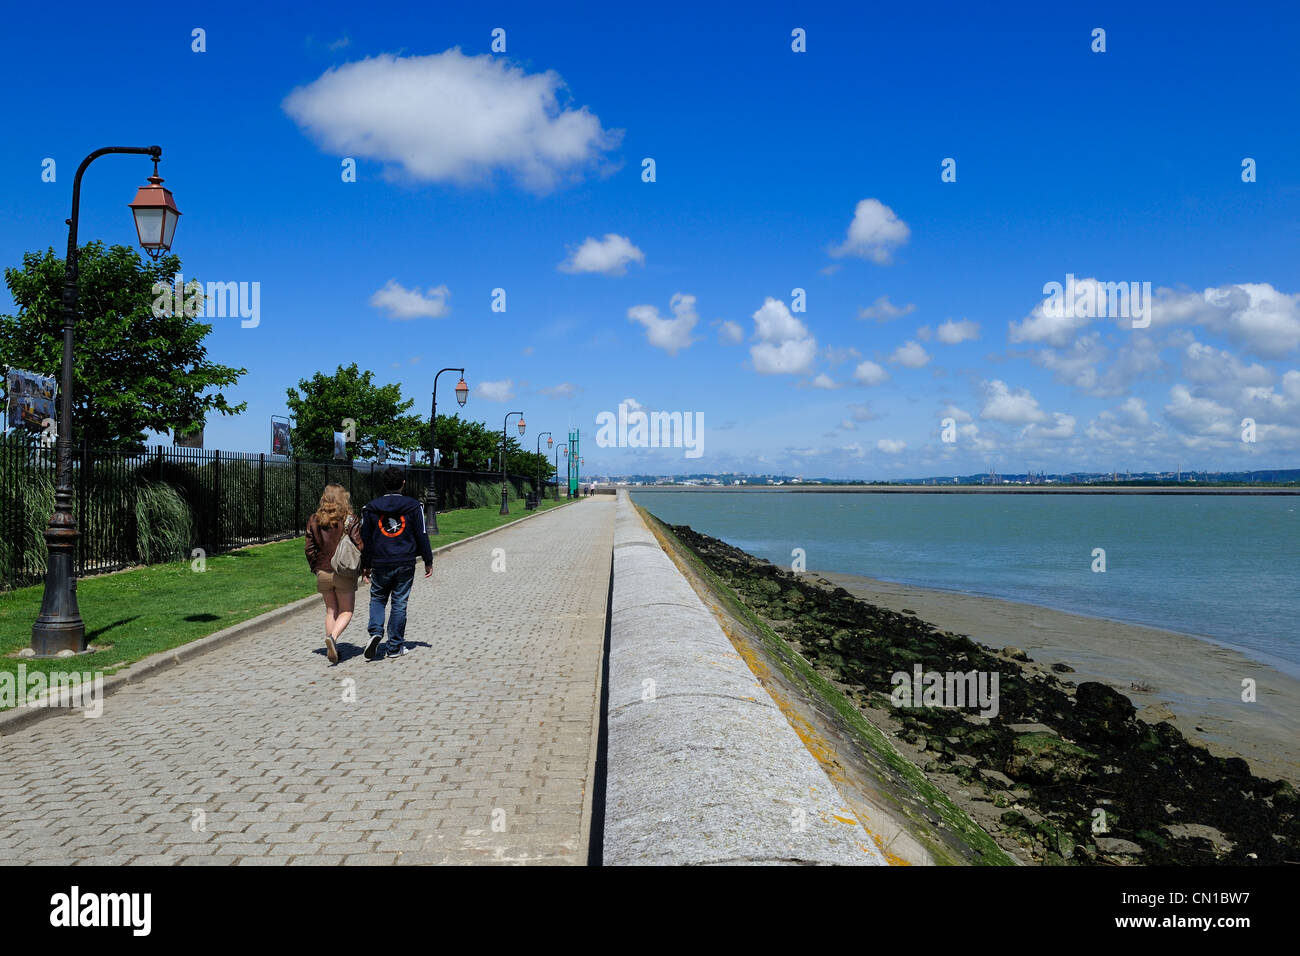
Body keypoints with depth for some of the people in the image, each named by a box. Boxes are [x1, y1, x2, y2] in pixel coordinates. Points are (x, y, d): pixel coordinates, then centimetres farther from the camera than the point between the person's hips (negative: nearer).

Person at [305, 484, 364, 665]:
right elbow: (359, 547, -11)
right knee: (346, 612, 6)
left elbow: (310, 549, 4)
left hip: (323, 573, 4)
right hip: (344, 574, -4)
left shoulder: (314, 521, 2)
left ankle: (332, 649, 14)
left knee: (331, 611, 16)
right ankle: (333, 637, -19)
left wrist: (315, 568, 16)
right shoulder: (350, 520, -9)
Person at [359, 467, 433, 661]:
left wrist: (366, 565, 15)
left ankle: (375, 632, -6)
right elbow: (422, 535, -1)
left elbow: (365, 538, 7)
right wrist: (428, 561, 8)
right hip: (406, 564, -1)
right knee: (399, 604, 6)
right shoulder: (413, 506, -2)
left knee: (377, 599, 18)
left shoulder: (371, 507, 3)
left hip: (380, 564, 1)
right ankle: (394, 647, 10)